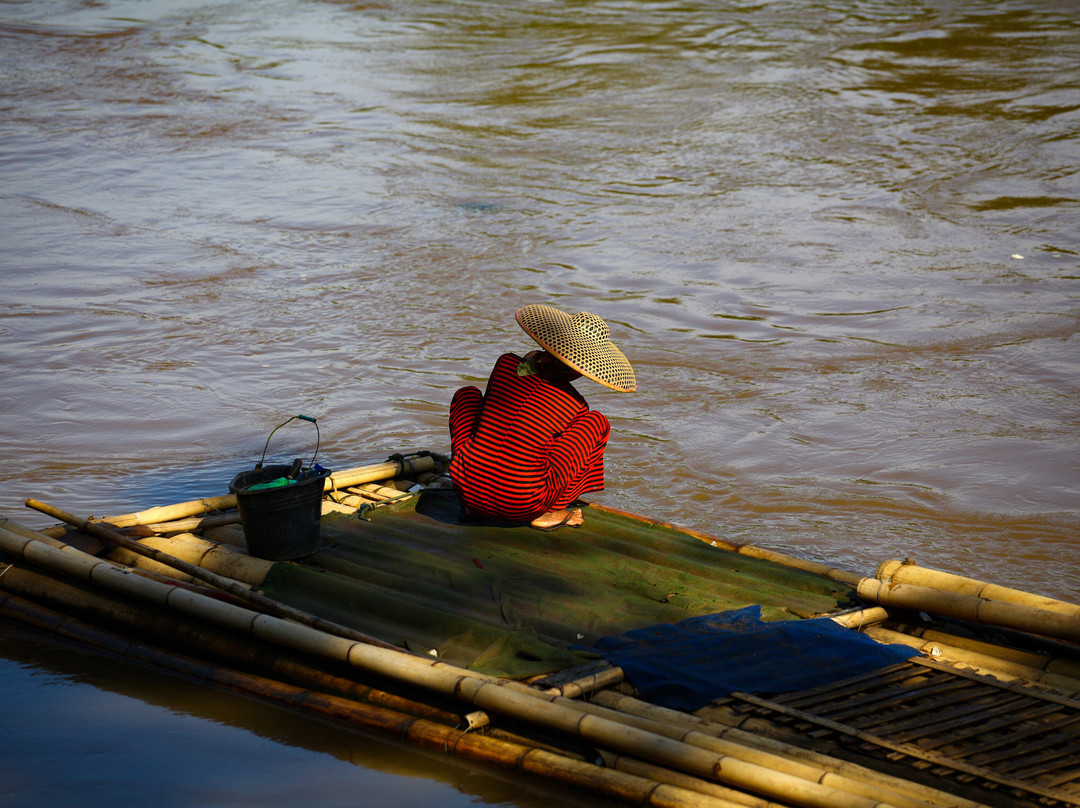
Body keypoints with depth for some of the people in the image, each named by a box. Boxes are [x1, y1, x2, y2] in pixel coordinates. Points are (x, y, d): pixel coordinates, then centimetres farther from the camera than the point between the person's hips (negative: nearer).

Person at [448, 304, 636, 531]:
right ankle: (552, 512, 8)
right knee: (597, 421, 11)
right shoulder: (575, 406, -2)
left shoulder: (507, 364, 5)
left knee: (467, 394, 28)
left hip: (467, 486, 3)